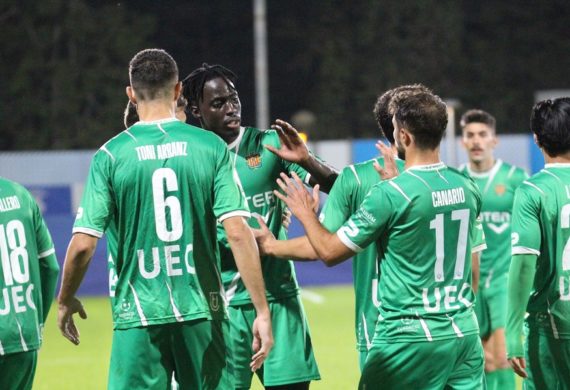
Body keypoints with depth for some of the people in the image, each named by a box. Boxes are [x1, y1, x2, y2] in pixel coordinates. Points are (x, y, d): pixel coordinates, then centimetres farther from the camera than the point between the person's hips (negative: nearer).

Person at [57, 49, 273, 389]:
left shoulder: (111, 155, -2)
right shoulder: (211, 147, -1)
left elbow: (83, 245, -5)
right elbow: (238, 233, -8)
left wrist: (66, 301, 12)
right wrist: (263, 311, -5)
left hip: (138, 316, -1)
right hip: (202, 313, 1)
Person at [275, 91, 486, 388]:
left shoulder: (390, 194, -14)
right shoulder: (468, 189, 4)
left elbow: (330, 250, -6)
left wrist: (306, 213, 12)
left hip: (409, 335, -5)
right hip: (465, 331, 5)